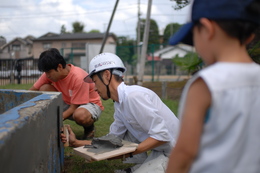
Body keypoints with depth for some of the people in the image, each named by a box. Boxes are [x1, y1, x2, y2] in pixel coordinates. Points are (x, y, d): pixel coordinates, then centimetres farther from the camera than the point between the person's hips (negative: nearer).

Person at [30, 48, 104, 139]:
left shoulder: (78, 77, -30)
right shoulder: (50, 73, -12)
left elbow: (74, 107, -27)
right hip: (67, 102, 6)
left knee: (80, 115, -43)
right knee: (44, 89, -16)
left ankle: (89, 128, -4)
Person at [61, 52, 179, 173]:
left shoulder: (133, 96, -24)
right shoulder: (120, 103, 5)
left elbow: (162, 136, -26)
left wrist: (128, 153, -25)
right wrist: (76, 142, 10)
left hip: (173, 153, -9)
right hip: (158, 151, 9)